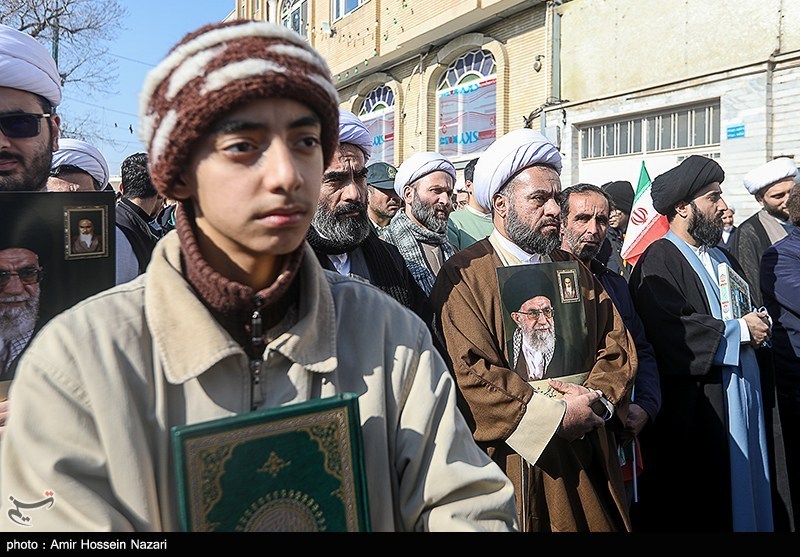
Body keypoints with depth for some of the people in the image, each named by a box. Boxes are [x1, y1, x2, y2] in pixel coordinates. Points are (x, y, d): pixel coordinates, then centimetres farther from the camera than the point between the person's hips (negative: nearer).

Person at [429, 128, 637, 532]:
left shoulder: (575, 271, 11)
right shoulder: (463, 276, -10)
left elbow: (618, 348, 7)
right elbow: (470, 374, -18)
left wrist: (596, 398, -12)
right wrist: (555, 417, -17)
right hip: (513, 464, -5)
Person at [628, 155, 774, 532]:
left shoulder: (720, 257, 16)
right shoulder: (658, 260, -13)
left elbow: (747, 313, 22)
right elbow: (671, 332, -25)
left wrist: (759, 325, -1)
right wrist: (740, 331, -14)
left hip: (741, 395, 9)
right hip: (695, 407, -8)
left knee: (743, 495, 16)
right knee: (700, 511, 1)